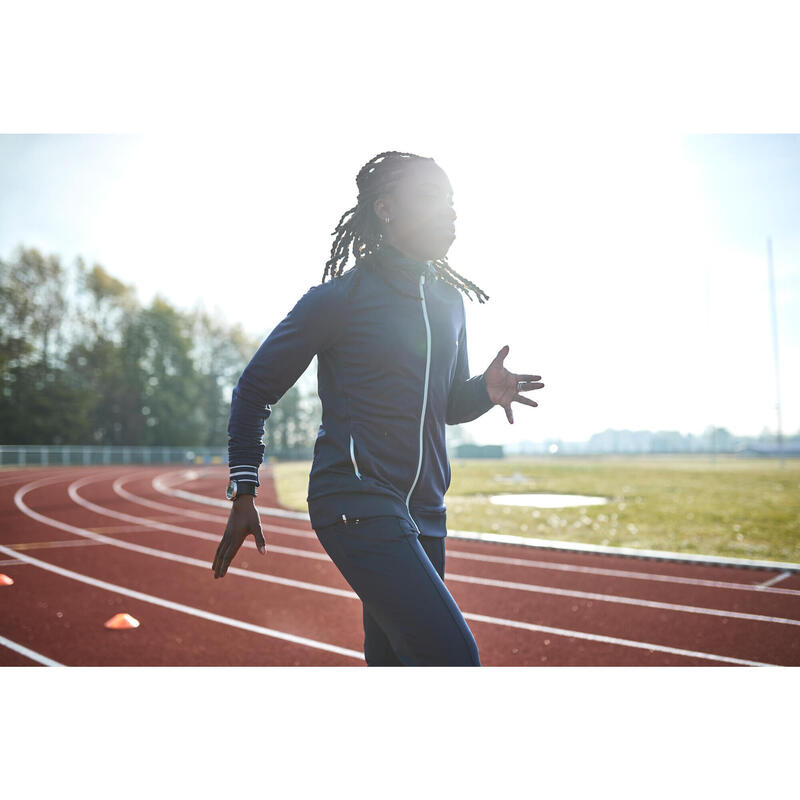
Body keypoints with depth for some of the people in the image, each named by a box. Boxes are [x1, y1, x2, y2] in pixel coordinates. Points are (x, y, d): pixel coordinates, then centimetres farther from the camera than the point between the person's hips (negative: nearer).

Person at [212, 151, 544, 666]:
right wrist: (244, 494, -3)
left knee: (391, 661, 11)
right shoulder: (338, 298, -6)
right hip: (358, 503, -7)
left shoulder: (449, 300, 13)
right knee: (454, 657, -17)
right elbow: (255, 389, 1)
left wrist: (487, 390, -1)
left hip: (425, 516, 7)